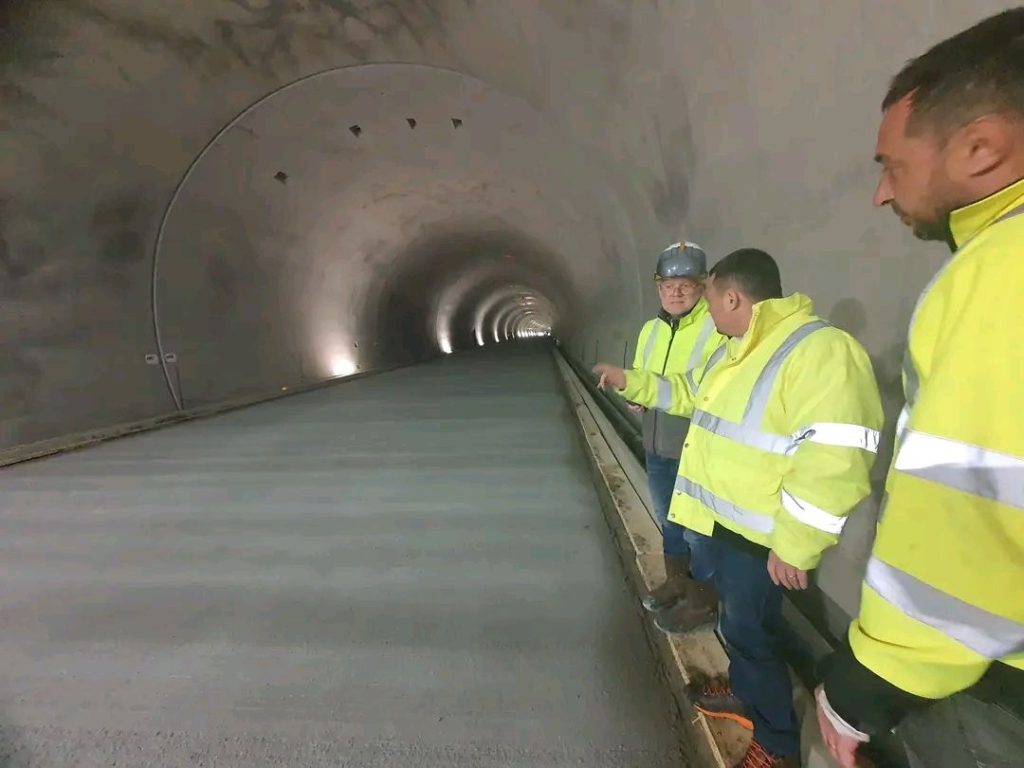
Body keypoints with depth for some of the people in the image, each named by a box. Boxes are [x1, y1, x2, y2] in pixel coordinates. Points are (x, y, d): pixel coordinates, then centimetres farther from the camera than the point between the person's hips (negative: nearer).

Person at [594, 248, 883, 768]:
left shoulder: (820, 351, -24)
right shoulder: (734, 350, 8)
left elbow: (833, 462, -30)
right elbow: (689, 394, 24)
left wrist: (794, 546, -26)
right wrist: (630, 382, 21)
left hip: (758, 536, -9)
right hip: (721, 520, 9)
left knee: (748, 631, 8)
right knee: (735, 621, 25)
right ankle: (745, 692, 49)